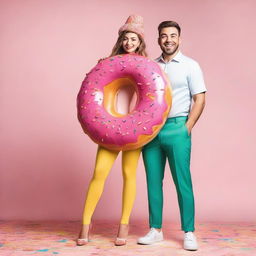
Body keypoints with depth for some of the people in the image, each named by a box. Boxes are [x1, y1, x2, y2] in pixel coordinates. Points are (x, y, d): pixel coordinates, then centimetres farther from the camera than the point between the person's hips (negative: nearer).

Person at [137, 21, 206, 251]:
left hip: (176, 128, -4)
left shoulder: (190, 66, 4)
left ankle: (189, 232, 4)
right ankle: (155, 230, 15)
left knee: (182, 181, -4)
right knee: (153, 181, 6)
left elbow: (199, 99, -1)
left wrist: (187, 128, -8)